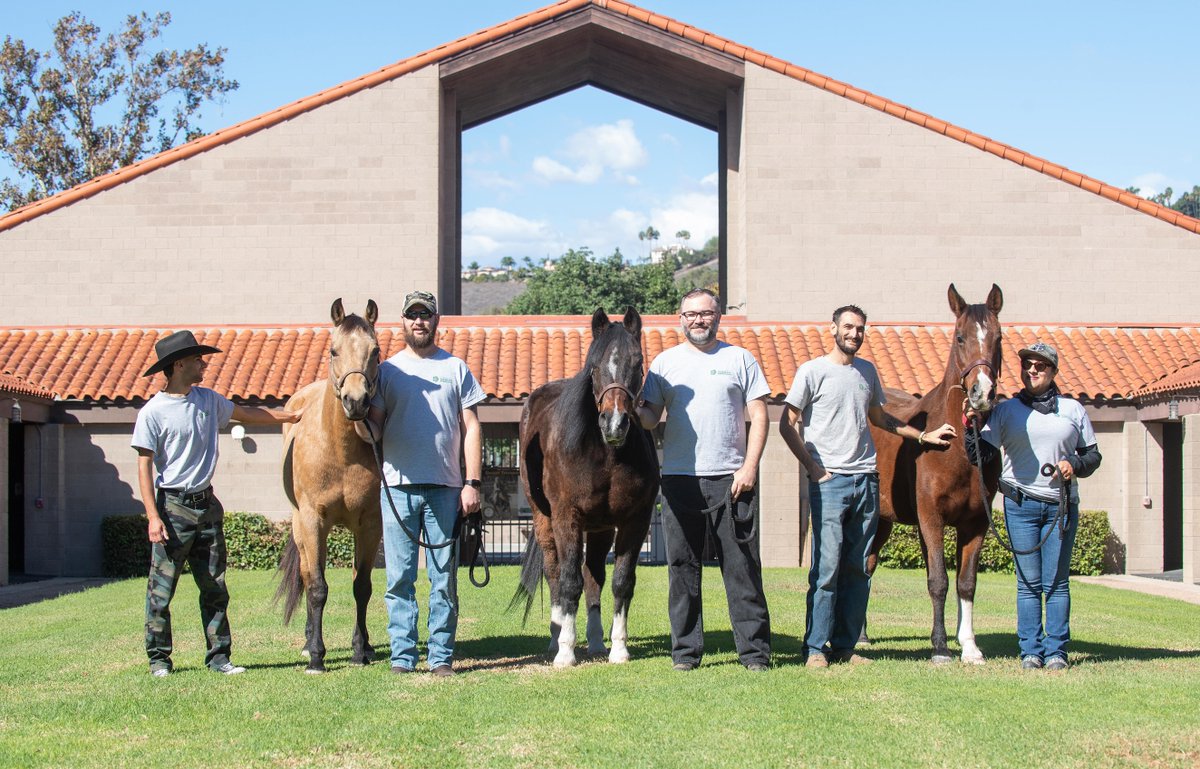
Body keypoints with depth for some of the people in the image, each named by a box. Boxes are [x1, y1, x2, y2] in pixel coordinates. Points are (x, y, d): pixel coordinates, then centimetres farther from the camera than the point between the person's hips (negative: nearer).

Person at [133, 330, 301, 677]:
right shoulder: (153, 412, -9)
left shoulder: (208, 400, 8)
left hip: (207, 503, 6)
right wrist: (153, 517, -15)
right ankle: (159, 658, 9)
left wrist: (294, 415, 26)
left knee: (215, 587, 7)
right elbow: (144, 466, -9)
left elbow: (248, 413, 24)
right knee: (162, 588, -1)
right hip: (173, 506, -6)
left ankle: (218, 655, 13)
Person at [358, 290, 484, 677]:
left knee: (444, 578, 2)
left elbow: (471, 428, 7)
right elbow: (374, 429, 5)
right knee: (399, 578, 2)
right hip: (397, 486, 0)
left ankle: (441, 656, 9)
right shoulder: (387, 370, 10)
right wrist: (360, 423, -19)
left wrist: (472, 483, -2)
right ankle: (402, 655, 8)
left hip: (445, 488, 0)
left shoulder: (456, 369, 9)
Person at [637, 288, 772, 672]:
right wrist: (635, 413, -17)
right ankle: (686, 650, 12)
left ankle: (754, 649, 5)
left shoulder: (740, 359, 7)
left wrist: (749, 467, -7)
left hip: (731, 479, -1)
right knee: (682, 567, 4)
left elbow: (759, 417, 4)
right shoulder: (665, 362, 11)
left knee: (742, 567, 0)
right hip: (679, 479, 1)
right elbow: (651, 416, 7)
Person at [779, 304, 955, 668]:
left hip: (866, 480, 6)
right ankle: (815, 647, -4)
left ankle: (844, 646, 12)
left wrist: (924, 436, 25)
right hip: (829, 482, -6)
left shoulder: (868, 372, 15)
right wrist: (812, 468, -8)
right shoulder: (813, 371, -2)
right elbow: (787, 424, -3)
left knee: (859, 569, 5)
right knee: (827, 567, -10)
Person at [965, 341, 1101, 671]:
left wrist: (1074, 464, -6)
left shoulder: (1073, 410, 11)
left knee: (1056, 582, 1)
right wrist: (971, 424, -14)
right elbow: (980, 454, 2)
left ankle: (1056, 650, 6)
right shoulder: (1006, 410, 7)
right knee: (1028, 582, 0)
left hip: (1061, 505, 1)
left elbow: (1093, 455, 14)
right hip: (1021, 504, -1)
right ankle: (1031, 650, 6)